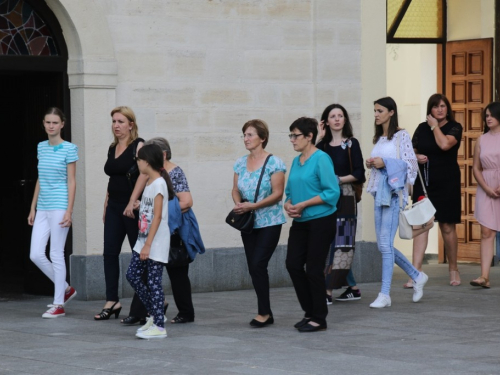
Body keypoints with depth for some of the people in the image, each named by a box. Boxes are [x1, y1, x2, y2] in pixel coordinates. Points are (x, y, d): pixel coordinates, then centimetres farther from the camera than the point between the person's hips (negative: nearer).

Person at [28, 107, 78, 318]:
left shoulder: (69, 149, -5)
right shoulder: (41, 147, 12)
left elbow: (71, 182, -7)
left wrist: (69, 211, -13)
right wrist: (33, 208, 14)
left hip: (59, 206, -6)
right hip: (43, 208, 6)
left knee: (56, 255, -3)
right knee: (36, 255, 1)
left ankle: (59, 305, 4)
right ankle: (66, 289, 20)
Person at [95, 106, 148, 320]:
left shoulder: (138, 146, -9)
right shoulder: (113, 148, 14)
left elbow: (144, 174, -20)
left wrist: (132, 203, -26)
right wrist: (106, 206, 16)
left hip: (132, 208, -7)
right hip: (114, 206, 7)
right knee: (110, 253, 2)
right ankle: (112, 302, 5)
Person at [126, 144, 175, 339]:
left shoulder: (159, 184, -15)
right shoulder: (149, 182, 13)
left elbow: (157, 216, -19)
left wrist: (148, 244, -21)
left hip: (156, 243, -9)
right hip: (144, 239, 9)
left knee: (153, 282, -5)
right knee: (132, 275, 9)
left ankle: (159, 326, 1)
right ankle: (154, 314, 18)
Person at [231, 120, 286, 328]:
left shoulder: (274, 163, -10)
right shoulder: (240, 163, 8)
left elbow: (277, 194, -14)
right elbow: (235, 190, 12)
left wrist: (253, 206, -22)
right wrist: (238, 204, -10)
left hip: (269, 222, -6)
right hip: (248, 223, 6)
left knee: (258, 265, -12)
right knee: (253, 268, 6)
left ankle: (263, 312, 0)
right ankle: (266, 313, 16)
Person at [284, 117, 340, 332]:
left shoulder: (321, 159, -13)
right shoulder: (296, 161, 11)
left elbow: (332, 192, -19)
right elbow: (290, 191, 19)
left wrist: (303, 205, -19)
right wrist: (288, 204, -3)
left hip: (320, 220, -7)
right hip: (300, 222, 7)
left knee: (314, 269, -2)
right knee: (293, 264, 2)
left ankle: (319, 319, 10)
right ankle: (310, 312, 17)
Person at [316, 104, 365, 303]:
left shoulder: (351, 144, 1)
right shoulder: (323, 145, 11)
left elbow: (359, 174, -3)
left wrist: (339, 180, -16)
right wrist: (319, 139, -6)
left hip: (344, 198, -5)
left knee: (340, 244, -8)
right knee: (328, 244, 5)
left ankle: (328, 292, -12)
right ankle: (353, 288, 14)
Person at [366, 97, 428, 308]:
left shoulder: (401, 136, -5)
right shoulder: (378, 138, 16)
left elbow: (411, 163, -11)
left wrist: (385, 163, -16)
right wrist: (371, 164, 4)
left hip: (394, 192, -8)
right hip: (379, 192, 8)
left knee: (385, 243, -11)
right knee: (383, 245, 9)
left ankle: (385, 294, -8)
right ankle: (417, 277, 26)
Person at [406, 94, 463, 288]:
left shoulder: (454, 127, -1)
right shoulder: (422, 128, 8)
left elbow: (445, 144, -20)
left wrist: (435, 126, -8)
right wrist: (416, 157, -7)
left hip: (447, 184, -2)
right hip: (423, 183, 2)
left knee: (447, 227, 5)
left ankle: (453, 270, 22)